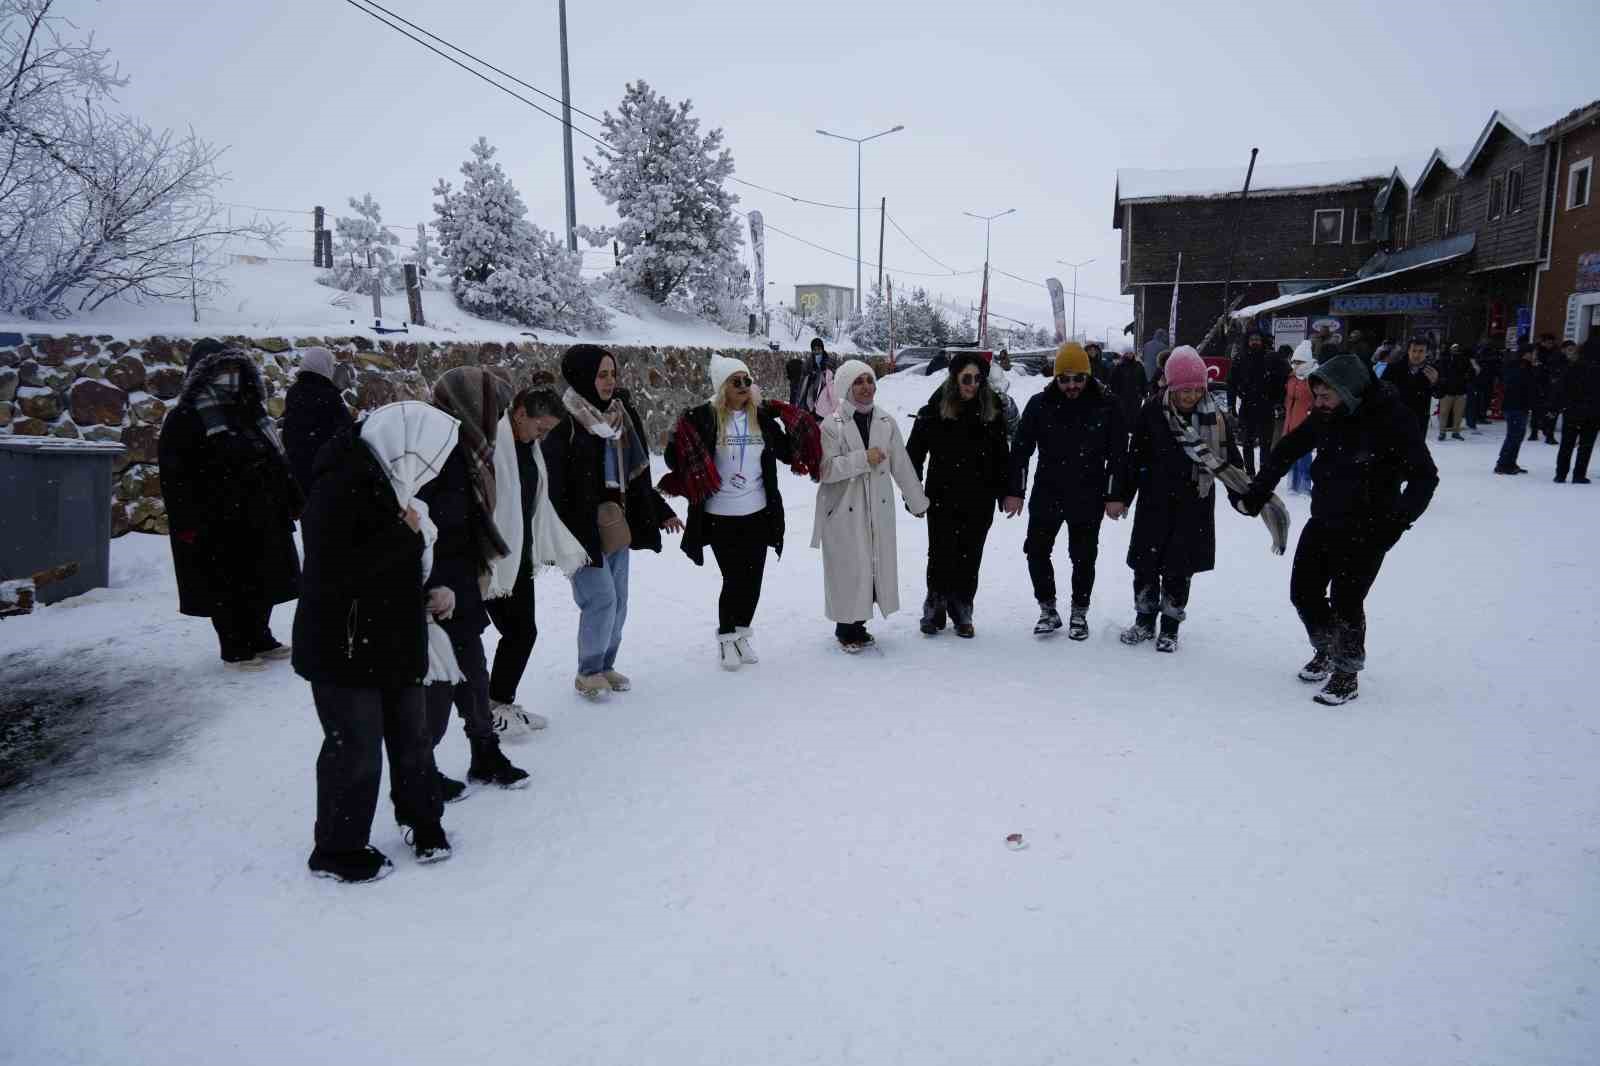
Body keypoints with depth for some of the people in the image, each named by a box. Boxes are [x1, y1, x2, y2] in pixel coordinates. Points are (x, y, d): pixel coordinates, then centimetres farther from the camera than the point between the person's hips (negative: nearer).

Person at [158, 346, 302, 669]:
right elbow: (175, 476, -13)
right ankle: (234, 651, 13)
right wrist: (189, 522, -18)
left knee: (263, 581, 14)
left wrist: (293, 500, 15)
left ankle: (260, 640, 29)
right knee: (227, 587, 2)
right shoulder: (186, 418, -7)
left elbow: (277, 458, 18)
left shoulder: (250, 410, 14)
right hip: (219, 524, -7)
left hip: (262, 518, 7)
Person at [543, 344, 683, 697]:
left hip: (617, 525, 7)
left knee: (618, 601, 12)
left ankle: (605, 666, 29)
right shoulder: (564, 422, -14)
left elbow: (636, 472, 18)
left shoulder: (622, 415, 9)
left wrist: (661, 511, 17)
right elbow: (554, 485, -16)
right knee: (602, 599, -6)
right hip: (583, 527, -7)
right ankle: (587, 673, 13)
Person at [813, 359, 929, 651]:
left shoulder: (886, 421, 4)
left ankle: (859, 623, 26)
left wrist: (917, 501, 14)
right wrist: (863, 458, -21)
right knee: (848, 568, 0)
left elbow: (901, 464, 10)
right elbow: (826, 469, -18)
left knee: (875, 566, 10)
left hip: (879, 509, 5)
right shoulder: (832, 424, -9)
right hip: (844, 511, -4)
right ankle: (846, 627, 18)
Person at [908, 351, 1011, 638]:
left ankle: (962, 613, 23)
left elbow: (1002, 455, 9)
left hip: (980, 501, 2)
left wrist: (1004, 493, 7)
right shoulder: (934, 410, -5)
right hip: (942, 498, -2)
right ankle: (934, 609, 22)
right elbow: (914, 453, -1)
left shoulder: (992, 411, 2)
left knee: (970, 558, 9)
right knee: (941, 555, 4)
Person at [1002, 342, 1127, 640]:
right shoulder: (1040, 404, -4)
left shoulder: (1107, 405, -6)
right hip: (1046, 495, 1)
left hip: (1088, 499, -1)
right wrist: (1014, 491, -4)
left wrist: (1115, 496, -4)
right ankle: (1048, 610, 20)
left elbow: (1118, 454, -1)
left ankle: (1079, 614, 25)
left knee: (1083, 557, 9)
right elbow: (1021, 450, 0)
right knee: (1036, 551, 3)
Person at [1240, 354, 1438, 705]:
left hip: (1366, 531, -6)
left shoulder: (1392, 421, -19)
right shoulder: (1325, 419, -2)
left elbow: (1424, 477, -16)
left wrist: (1397, 521, -27)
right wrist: (1257, 493, 5)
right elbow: (1286, 451, 10)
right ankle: (1326, 650, 35)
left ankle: (1347, 673, 16)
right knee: (1304, 592, 11)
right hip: (1323, 524, 6)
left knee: (1345, 601, -4)